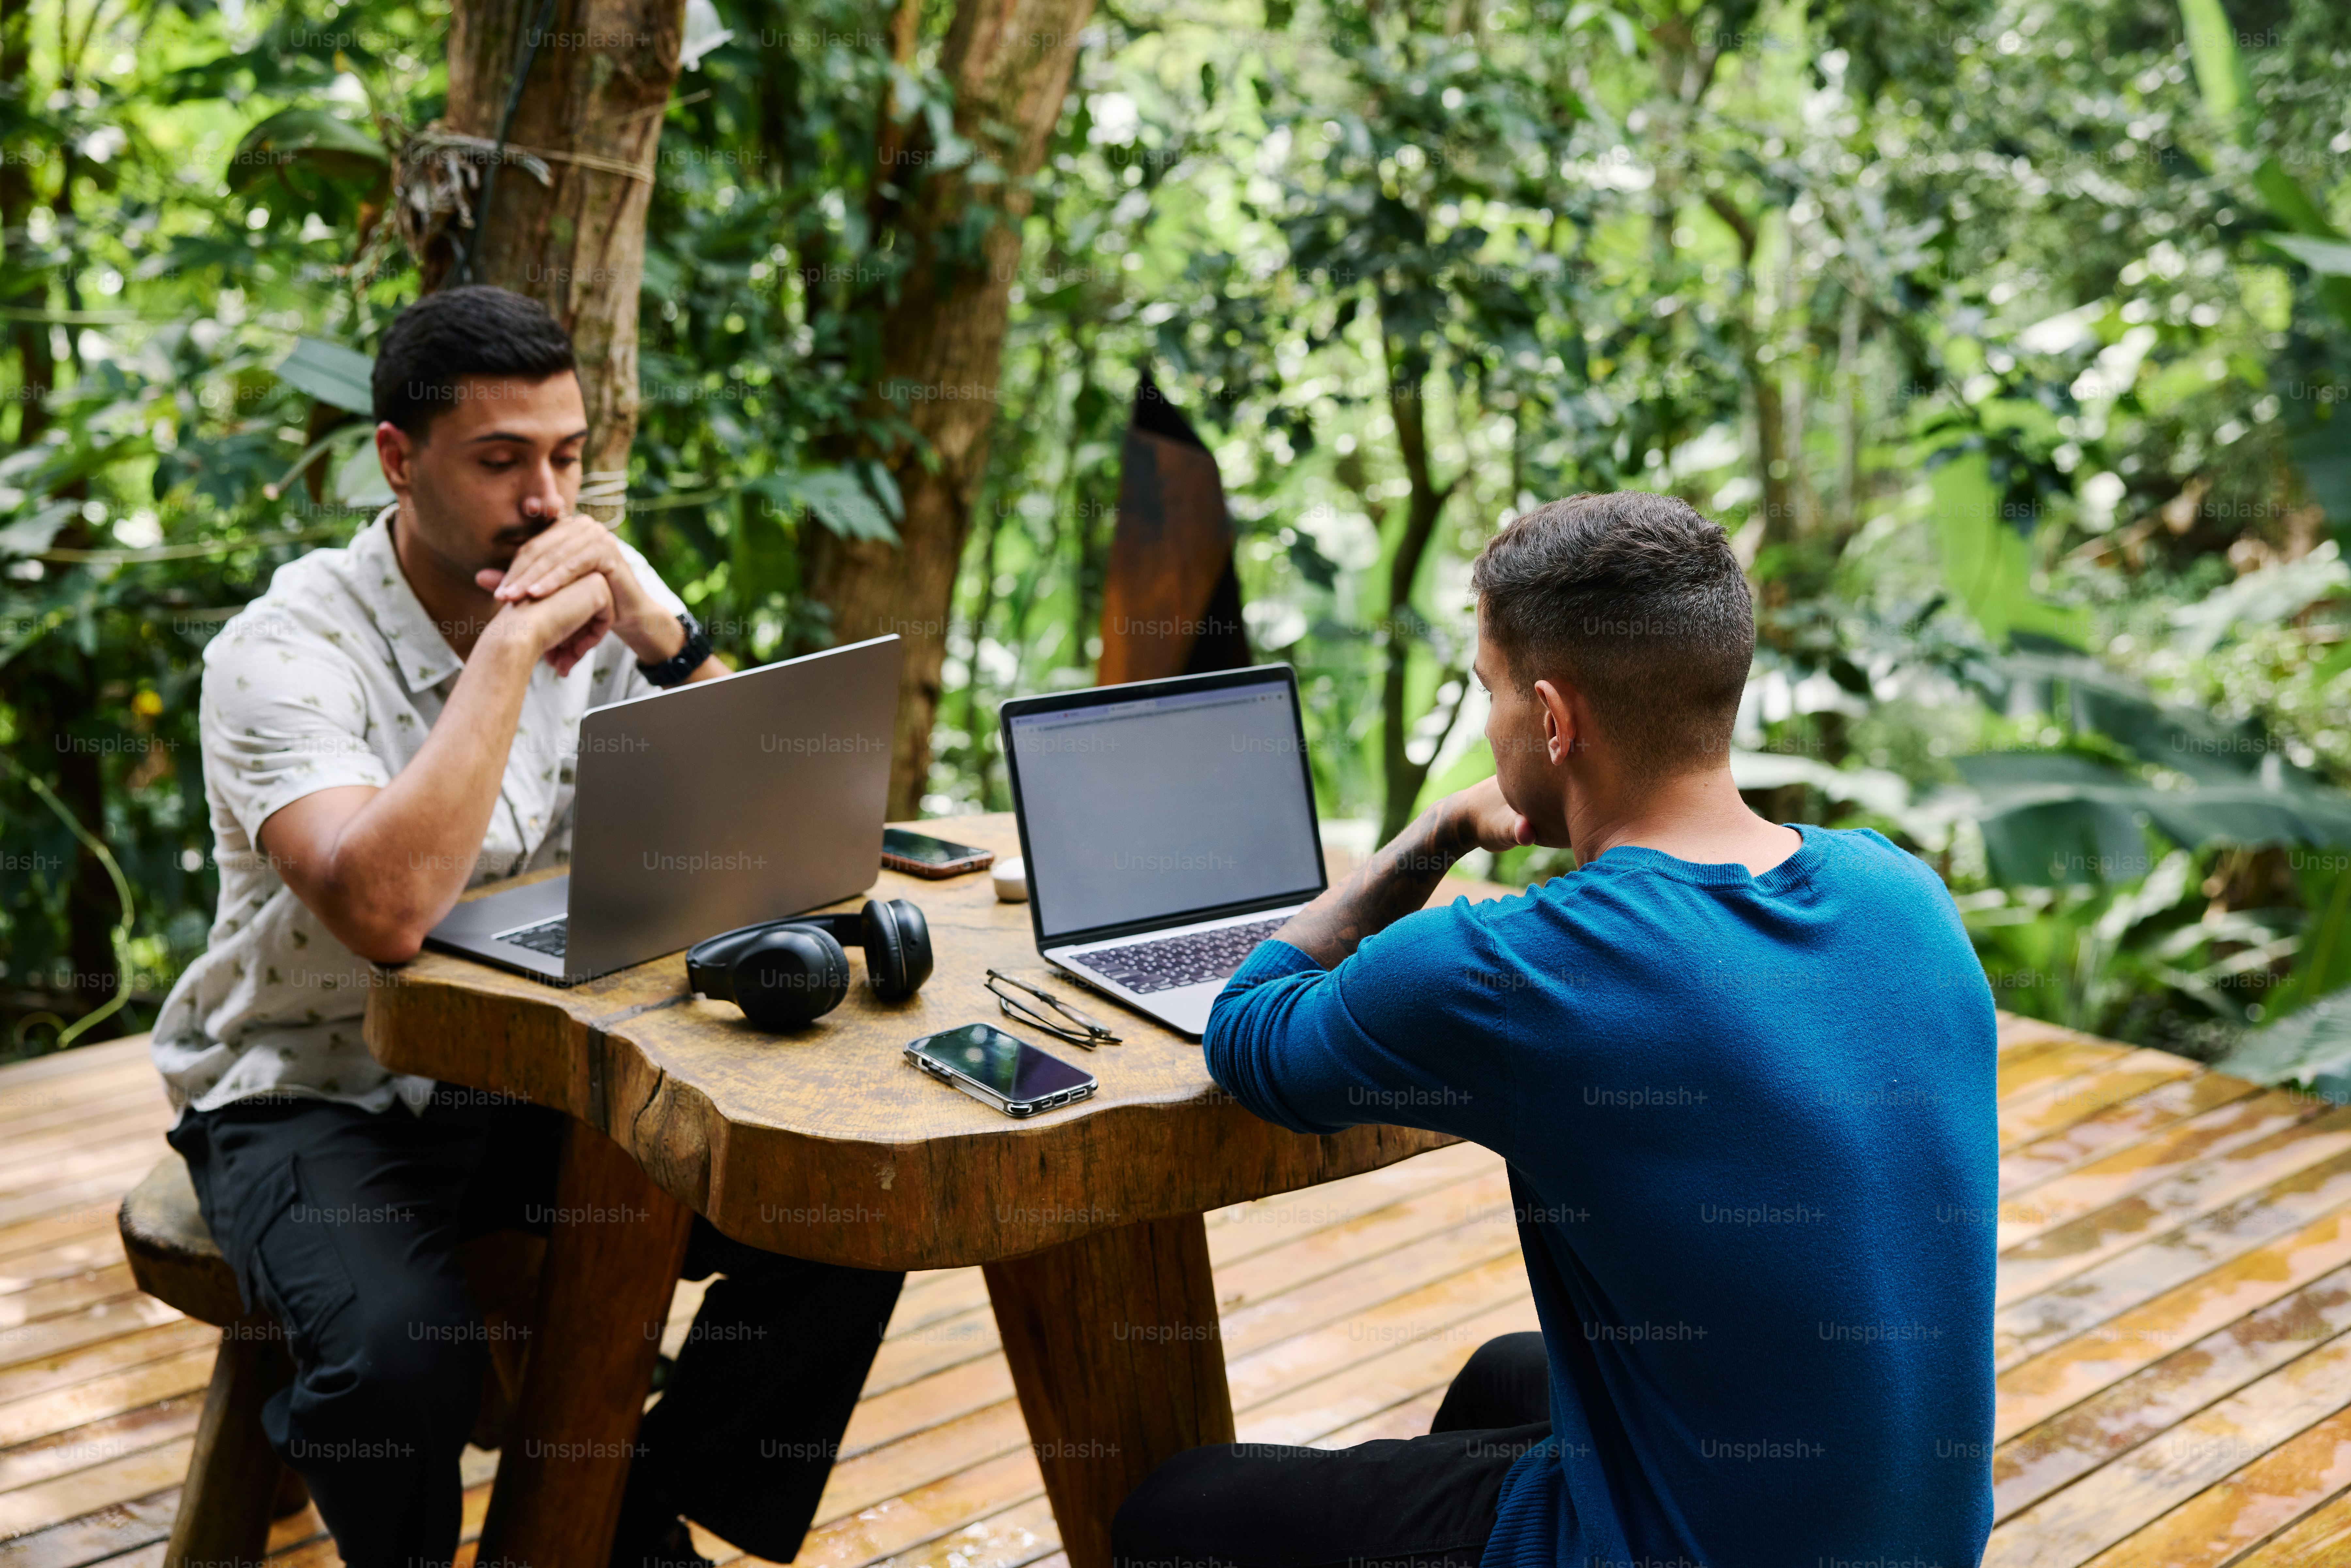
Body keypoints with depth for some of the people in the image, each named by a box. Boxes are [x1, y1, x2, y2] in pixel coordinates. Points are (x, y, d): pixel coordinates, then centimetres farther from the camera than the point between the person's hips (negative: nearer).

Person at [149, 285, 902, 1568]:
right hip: (316, 1100, -5)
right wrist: (510, 645, -28)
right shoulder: (287, 651, -17)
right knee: (401, 1358, -33)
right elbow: (386, 909, -35)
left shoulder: (602, 597, 0)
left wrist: (662, 633, -19)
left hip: (543, 1078, 5)